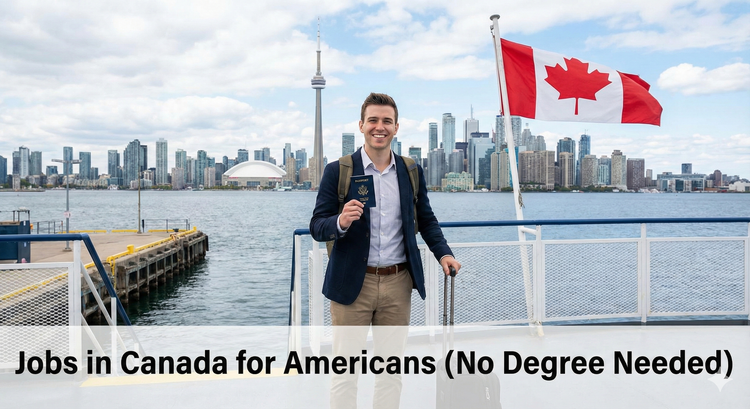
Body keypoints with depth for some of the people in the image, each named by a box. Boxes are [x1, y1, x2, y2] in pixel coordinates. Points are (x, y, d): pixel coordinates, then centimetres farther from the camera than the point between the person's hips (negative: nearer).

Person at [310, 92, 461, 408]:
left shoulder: (411, 171, 7)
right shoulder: (338, 170, -4)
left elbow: (426, 218, 15)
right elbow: (317, 227, -6)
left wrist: (443, 253, 1)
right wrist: (341, 222, -27)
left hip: (398, 283, 3)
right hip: (352, 283, -3)